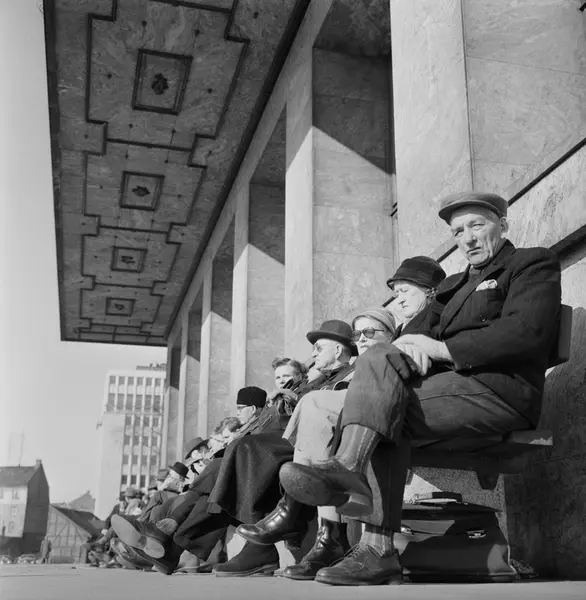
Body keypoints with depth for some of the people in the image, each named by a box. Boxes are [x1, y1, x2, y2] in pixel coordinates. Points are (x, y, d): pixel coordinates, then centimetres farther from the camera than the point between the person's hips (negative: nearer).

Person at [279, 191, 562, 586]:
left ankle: (348, 469, -39)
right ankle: (377, 549, -27)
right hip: (453, 381, 6)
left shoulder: (534, 262, 9)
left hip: (503, 389, -6)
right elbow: (431, 332, 18)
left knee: (380, 361, -23)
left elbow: (527, 331, -10)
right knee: (385, 418, -22)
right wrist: (413, 345, -9)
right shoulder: (454, 285, 30)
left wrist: (439, 348, -12)